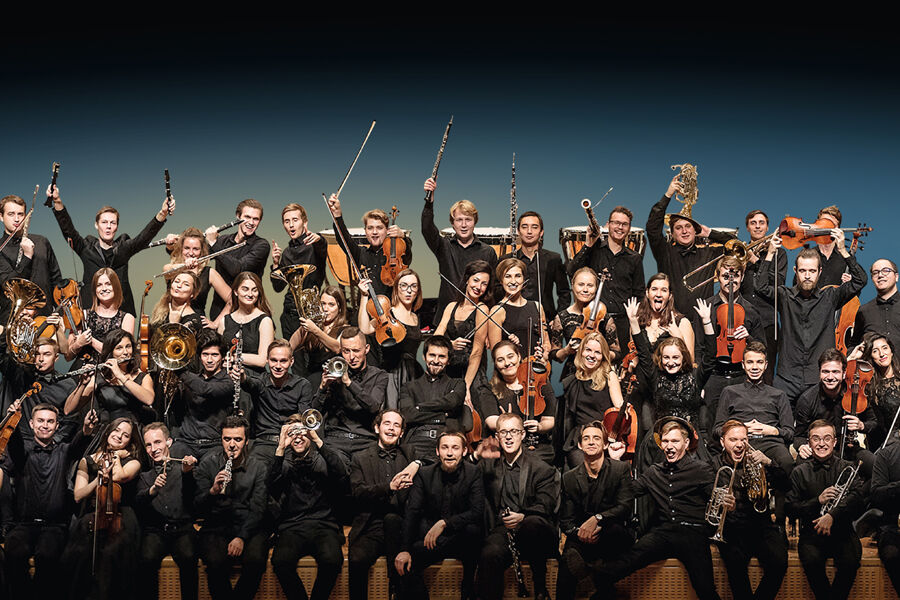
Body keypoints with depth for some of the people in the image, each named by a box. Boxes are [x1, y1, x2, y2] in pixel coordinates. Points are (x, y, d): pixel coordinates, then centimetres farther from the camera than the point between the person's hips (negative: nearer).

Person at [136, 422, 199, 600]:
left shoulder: (182, 465, 14)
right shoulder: (145, 473, 18)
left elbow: (192, 496, -3)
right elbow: (137, 503, 1)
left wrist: (186, 472, -23)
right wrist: (152, 490, -20)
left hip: (182, 528, -1)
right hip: (155, 530, 1)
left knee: (188, 557, -32)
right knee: (147, 559, -30)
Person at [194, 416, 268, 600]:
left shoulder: (258, 468, 1)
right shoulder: (208, 464, 2)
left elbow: (257, 509, -3)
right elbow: (198, 508, -2)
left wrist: (242, 537, -18)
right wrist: (213, 491, -23)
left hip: (248, 528, 0)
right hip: (215, 528, 0)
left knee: (255, 560, -30)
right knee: (216, 562, -31)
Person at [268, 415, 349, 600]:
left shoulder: (322, 460, 12)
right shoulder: (283, 463, 14)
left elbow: (341, 475, -10)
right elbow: (273, 490, -6)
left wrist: (319, 442, -16)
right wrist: (280, 449, -13)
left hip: (323, 524, 0)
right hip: (292, 527, 0)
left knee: (332, 559, -32)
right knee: (280, 561, -31)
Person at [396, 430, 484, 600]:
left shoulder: (474, 473, -5)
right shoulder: (424, 474, 0)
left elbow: (477, 513, -15)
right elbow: (412, 512, -7)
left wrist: (444, 523, -27)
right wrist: (404, 549, -20)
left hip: (462, 539, -1)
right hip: (429, 538, 1)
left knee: (472, 529, -33)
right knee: (404, 562, -24)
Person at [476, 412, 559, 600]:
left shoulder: (541, 469, 11)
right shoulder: (488, 466, 21)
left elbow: (545, 506, -2)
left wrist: (523, 517, -23)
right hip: (501, 530, 1)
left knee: (533, 523, -38)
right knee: (490, 555, -35)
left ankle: (540, 585, -16)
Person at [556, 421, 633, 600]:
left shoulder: (621, 469, 3)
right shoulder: (569, 478, 10)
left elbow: (625, 508, -9)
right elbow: (566, 520, 6)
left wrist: (597, 519, -27)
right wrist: (578, 532, -19)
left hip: (614, 538, -1)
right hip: (581, 538, 1)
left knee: (615, 530, -38)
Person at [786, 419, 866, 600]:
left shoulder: (847, 468, 8)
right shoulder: (800, 472, 9)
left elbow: (857, 498, -10)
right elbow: (791, 509, 6)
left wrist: (832, 515, -25)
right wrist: (818, 501, -10)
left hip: (842, 531, 0)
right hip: (812, 532, 0)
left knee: (850, 561, -30)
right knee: (812, 561, -31)